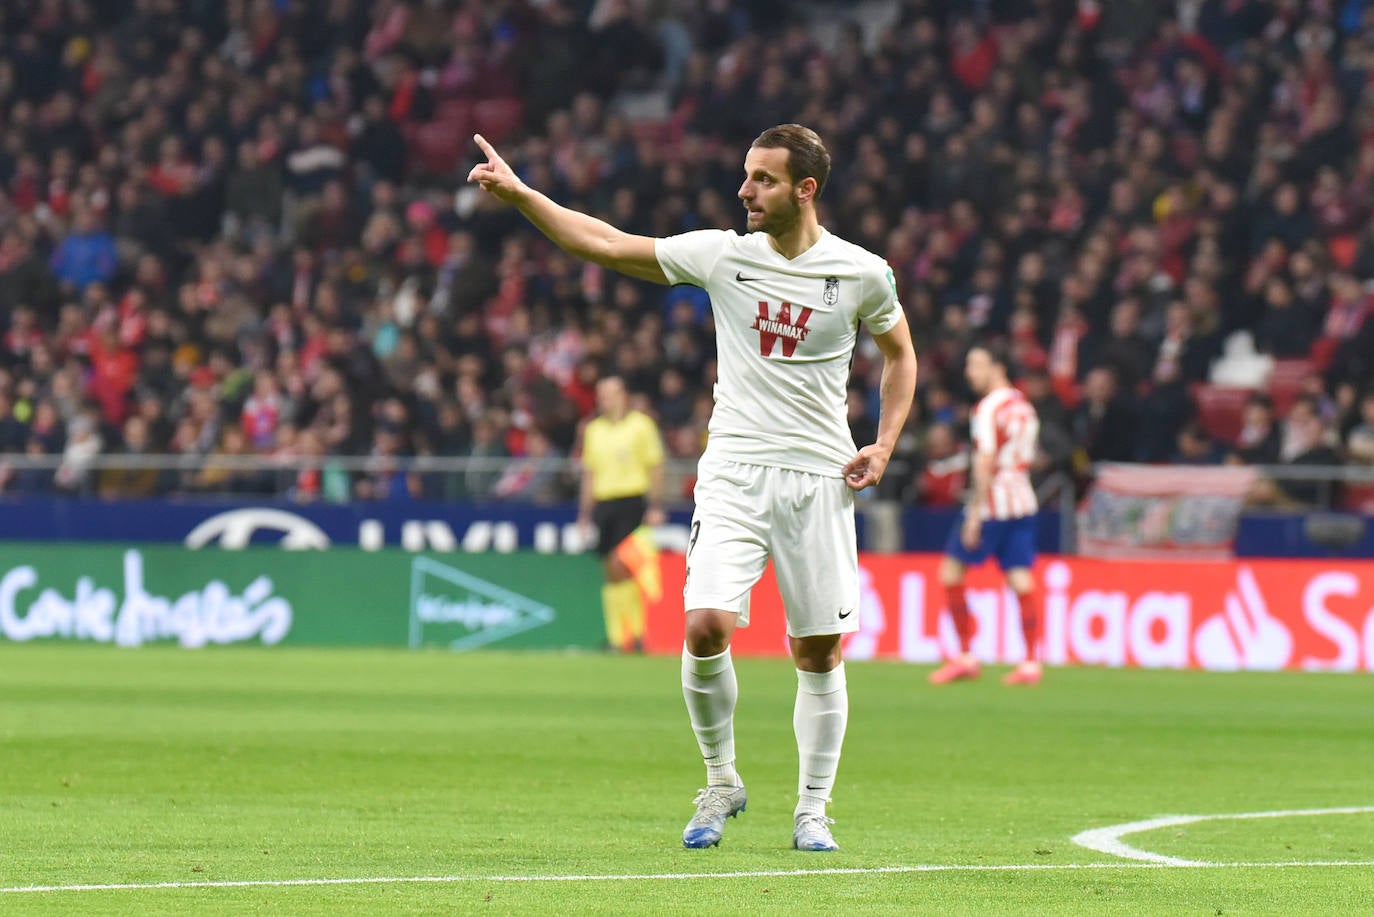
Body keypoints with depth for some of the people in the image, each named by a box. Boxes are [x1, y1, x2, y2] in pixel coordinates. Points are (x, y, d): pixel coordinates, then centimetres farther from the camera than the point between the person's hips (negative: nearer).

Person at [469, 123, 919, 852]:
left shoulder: (862, 273, 0)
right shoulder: (722, 254, 1)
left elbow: (900, 353, 16)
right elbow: (606, 245, 3)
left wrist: (884, 445, 4)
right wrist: (520, 195, -5)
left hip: (819, 478, 0)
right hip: (734, 471, 0)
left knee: (818, 653, 2)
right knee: (705, 627, -16)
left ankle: (812, 810, 16)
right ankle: (721, 782, 4)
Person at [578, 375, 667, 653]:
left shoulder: (641, 425, 1)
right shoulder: (593, 430, 15)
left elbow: (655, 468, 0)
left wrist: (655, 507, -7)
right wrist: (585, 513, 15)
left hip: (632, 502, -5)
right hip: (603, 502, 5)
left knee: (621, 565, -17)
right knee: (611, 574, 4)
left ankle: (637, 631, -10)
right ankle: (615, 637, 6)